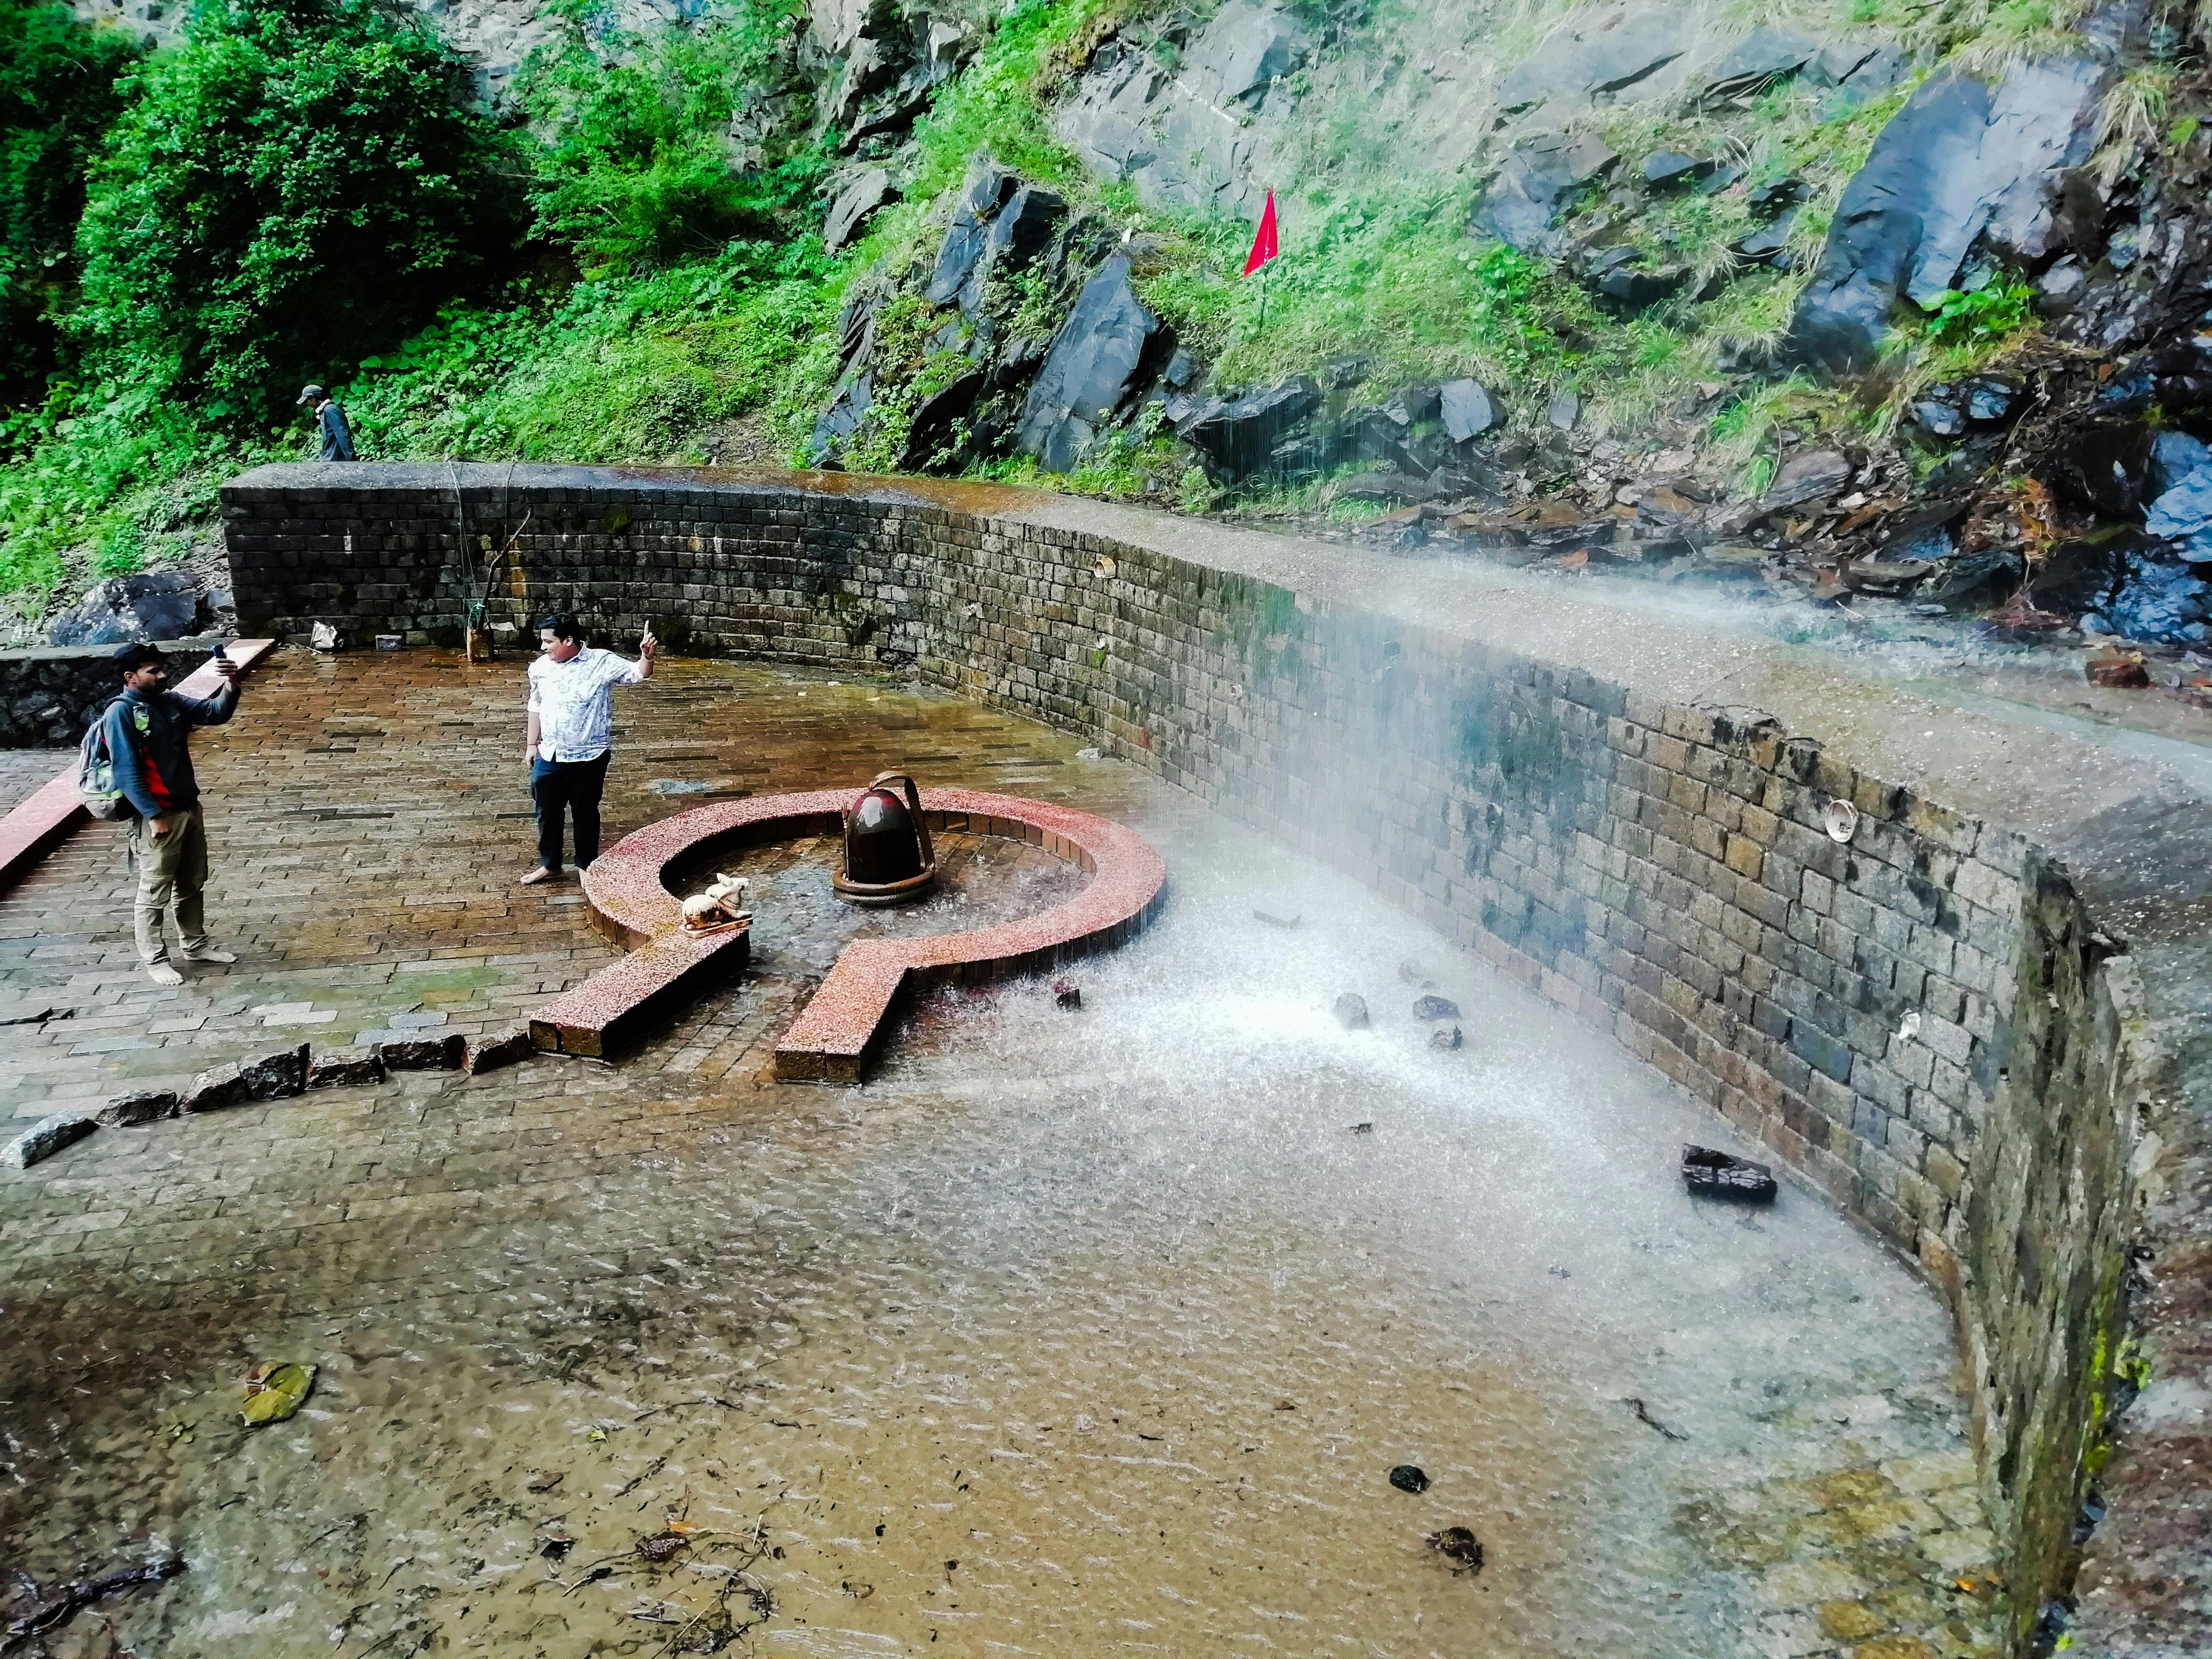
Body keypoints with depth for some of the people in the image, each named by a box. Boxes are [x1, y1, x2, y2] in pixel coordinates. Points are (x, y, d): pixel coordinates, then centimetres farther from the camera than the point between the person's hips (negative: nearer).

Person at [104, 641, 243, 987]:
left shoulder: (170, 702, 6)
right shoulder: (121, 712, -15)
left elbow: (215, 713, 3)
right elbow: (127, 773, -18)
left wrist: (231, 686, -18)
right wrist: (154, 816, -20)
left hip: (189, 807, 7)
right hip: (156, 816, -7)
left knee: (192, 884, 18)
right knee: (155, 892, 4)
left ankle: (195, 945, 32)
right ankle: (153, 959, 16)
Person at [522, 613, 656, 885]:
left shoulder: (601, 663, -12)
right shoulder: (540, 667, 1)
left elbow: (637, 674, -19)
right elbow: (536, 706, 12)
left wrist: (646, 656, -40)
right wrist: (533, 744, 15)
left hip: (588, 757, -4)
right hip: (549, 756, 4)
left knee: (585, 813, 10)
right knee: (547, 812, 14)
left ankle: (587, 866, 26)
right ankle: (550, 865, 31)